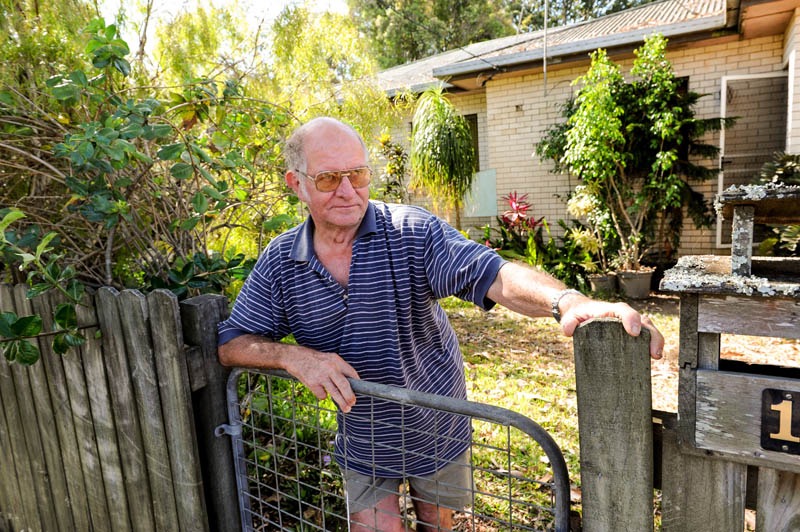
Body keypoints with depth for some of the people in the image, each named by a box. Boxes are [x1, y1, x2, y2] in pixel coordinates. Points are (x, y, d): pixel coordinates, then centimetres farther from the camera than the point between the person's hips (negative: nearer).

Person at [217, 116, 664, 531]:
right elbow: (231, 343, -6)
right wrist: (293, 356, -25)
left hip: (438, 433, 0)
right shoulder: (280, 262, -10)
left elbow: (491, 274, -32)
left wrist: (568, 301, -50)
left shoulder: (413, 231, -19)